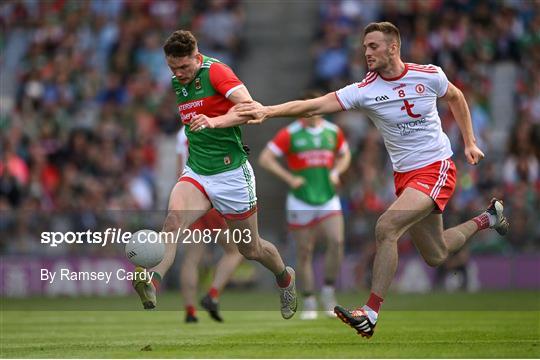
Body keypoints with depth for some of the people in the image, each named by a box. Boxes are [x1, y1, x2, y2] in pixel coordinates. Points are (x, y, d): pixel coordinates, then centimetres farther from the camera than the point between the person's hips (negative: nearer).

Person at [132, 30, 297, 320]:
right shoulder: (177, 82, 8)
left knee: (251, 249, 10)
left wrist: (214, 121, -40)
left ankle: (284, 277, 42)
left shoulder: (215, 71, -14)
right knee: (173, 219, -27)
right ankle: (152, 282, -48)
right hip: (196, 173, 5)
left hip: (231, 173, -5)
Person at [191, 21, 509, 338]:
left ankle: (370, 314, -23)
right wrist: (268, 111, -33)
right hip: (404, 175, 5)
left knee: (386, 227, -25)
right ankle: (487, 218, 45)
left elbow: (456, 97, 15)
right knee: (436, 256, 15)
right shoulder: (364, 91, -8)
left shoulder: (430, 76, -8)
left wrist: (469, 142, 14)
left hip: (436, 169, -4)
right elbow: (313, 106, -19)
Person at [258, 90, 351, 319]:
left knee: (336, 242, -17)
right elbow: (265, 158, -7)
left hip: (329, 200, 2)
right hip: (301, 203, -2)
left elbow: (344, 155, 23)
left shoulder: (333, 131, 6)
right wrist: (289, 178, -14)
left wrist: (336, 172, 3)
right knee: (304, 252, 0)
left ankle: (329, 292, 1)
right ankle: (309, 303, 13)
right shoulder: (290, 134, -6)